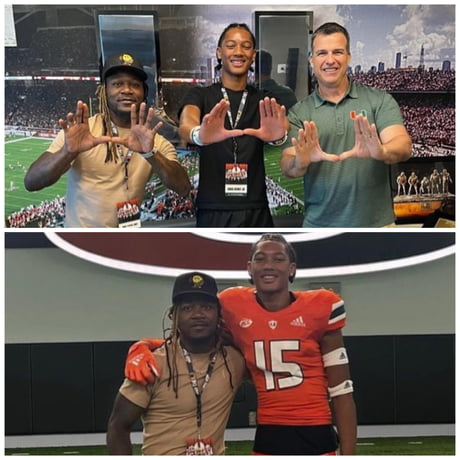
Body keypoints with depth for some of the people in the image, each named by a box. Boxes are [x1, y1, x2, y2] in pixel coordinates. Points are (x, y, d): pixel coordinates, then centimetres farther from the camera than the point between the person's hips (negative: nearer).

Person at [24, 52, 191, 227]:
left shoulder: (157, 142, 5)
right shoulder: (77, 131, -2)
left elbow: (183, 188, -9)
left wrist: (150, 153, -25)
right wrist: (68, 152, -27)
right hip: (82, 226, -2)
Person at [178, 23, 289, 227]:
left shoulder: (264, 101, 8)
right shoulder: (200, 95, 3)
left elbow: (281, 123, -15)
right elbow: (186, 124, -19)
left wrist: (280, 134, -40)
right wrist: (199, 134, -44)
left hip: (256, 212, 2)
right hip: (212, 212, -1)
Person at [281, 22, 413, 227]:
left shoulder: (380, 100, -1)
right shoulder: (298, 112, 2)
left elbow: (403, 145, -13)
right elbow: (287, 166, -7)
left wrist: (381, 152, -35)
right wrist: (301, 162, -29)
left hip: (375, 222, -1)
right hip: (319, 223, 1)